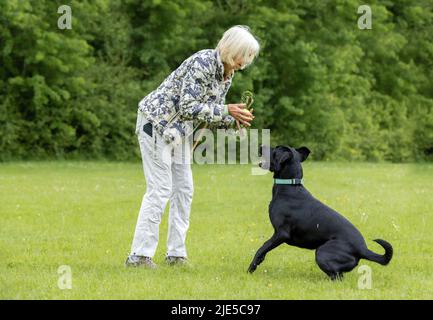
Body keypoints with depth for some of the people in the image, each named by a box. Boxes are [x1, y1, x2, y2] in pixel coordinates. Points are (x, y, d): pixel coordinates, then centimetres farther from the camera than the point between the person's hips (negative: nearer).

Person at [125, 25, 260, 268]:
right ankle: (139, 255, -10)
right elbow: (188, 107, -27)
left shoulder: (227, 74, 5)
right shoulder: (203, 63, -23)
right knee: (160, 189, -12)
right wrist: (226, 110, -24)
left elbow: (211, 113, 11)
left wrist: (234, 121, -8)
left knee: (184, 189, 6)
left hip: (180, 129, 9)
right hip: (157, 122, -9)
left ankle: (176, 253, 12)